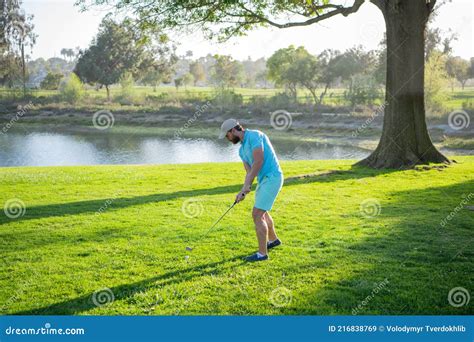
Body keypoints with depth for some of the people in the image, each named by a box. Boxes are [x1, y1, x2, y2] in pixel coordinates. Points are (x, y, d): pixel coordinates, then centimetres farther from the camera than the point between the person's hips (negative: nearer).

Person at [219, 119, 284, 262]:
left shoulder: (254, 135, -14)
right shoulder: (242, 150, 15)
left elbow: (258, 161, -22)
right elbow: (249, 172, 10)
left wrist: (246, 186, -18)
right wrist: (243, 191, -7)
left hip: (272, 178, -10)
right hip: (264, 179, 10)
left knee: (257, 215, -11)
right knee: (262, 212, 27)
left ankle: (262, 253, -4)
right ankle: (273, 239, 49)